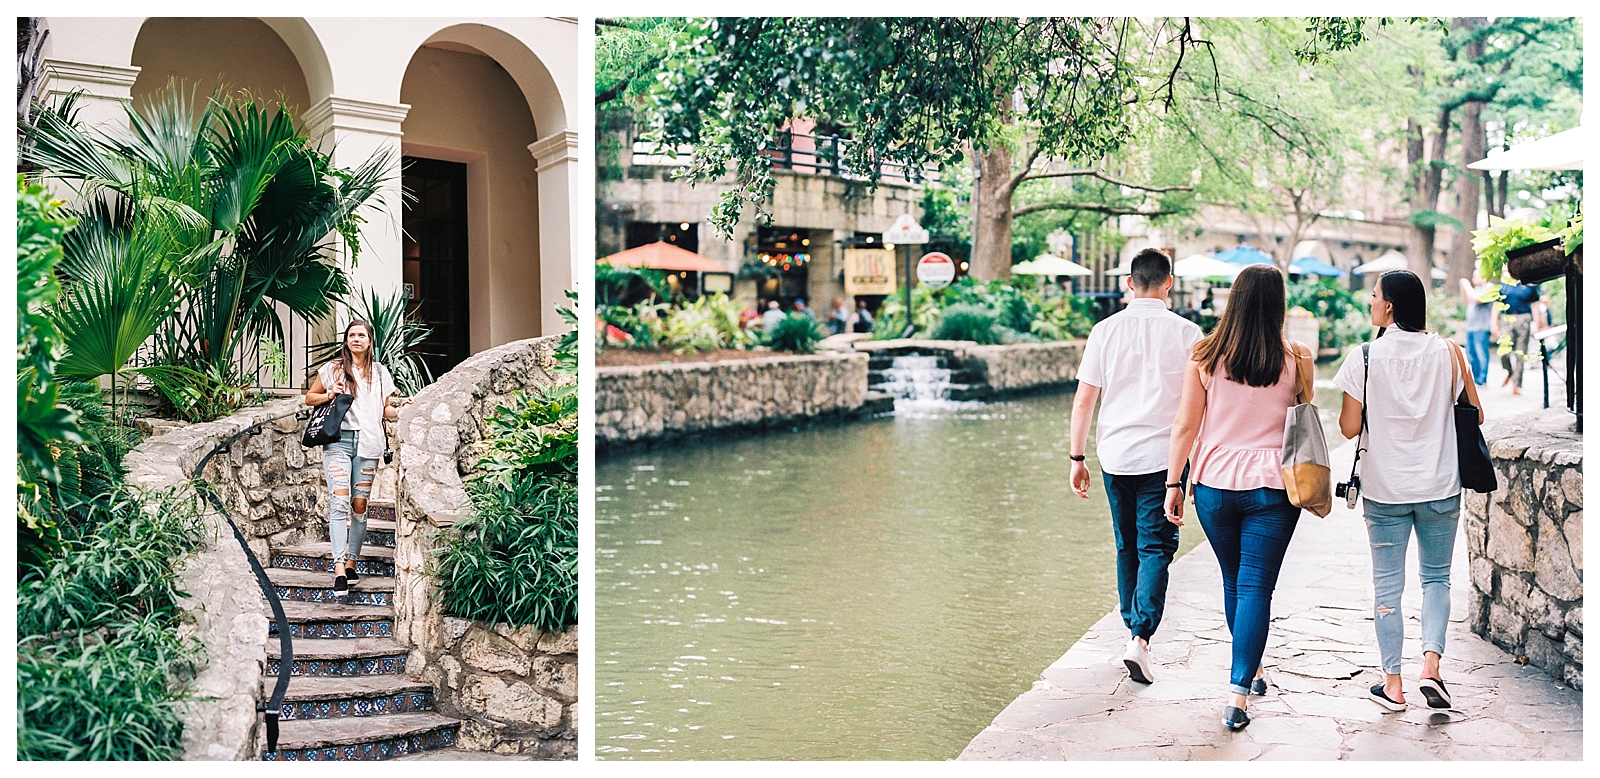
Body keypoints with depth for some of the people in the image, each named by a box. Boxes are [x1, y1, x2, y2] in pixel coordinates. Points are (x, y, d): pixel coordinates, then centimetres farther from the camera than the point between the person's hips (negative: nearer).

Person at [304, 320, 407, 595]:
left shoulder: (379, 372, 14)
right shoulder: (333, 368, 7)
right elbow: (309, 397, 13)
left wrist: (401, 411, -3)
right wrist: (329, 395, -7)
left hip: (368, 443, 3)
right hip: (338, 440, -3)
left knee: (360, 505, 4)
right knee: (340, 502, -13)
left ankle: (351, 563, 14)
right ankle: (339, 569, -19)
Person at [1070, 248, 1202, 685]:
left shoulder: (1106, 330, 1)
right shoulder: (1186, 333, -3)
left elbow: (1084, 400, 1)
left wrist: (1077, 458, 7)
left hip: (1115, 455, 2)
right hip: (1163, 457, -2)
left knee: (1127, 548, 17)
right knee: (1155, 549, 0)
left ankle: (1133, 630, 27)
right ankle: (1141, 637, -15)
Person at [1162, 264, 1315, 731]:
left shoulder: (1204, 356, -4)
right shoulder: (1295, 359, -5)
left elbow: (1186, 426, -4)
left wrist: (1173, 483, 2)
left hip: (1215, 485, 2)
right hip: (1272, 487, -2)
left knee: (1234, 583, 19)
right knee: (1256, 587, 0)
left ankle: (1252, 671, 37)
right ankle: (1238, 697, -7)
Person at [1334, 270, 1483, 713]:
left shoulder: (1365, 358, -9)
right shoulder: (1447, 353, -4)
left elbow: (1349, 428, -7)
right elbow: (1475, 415, 1)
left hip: (1385, 490, -1)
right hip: (1440, 487, 1)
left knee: (1387, 585, 9)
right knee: (1436, 578, 16)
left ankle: (1393, 684, 12)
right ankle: (1431, 663, -1)